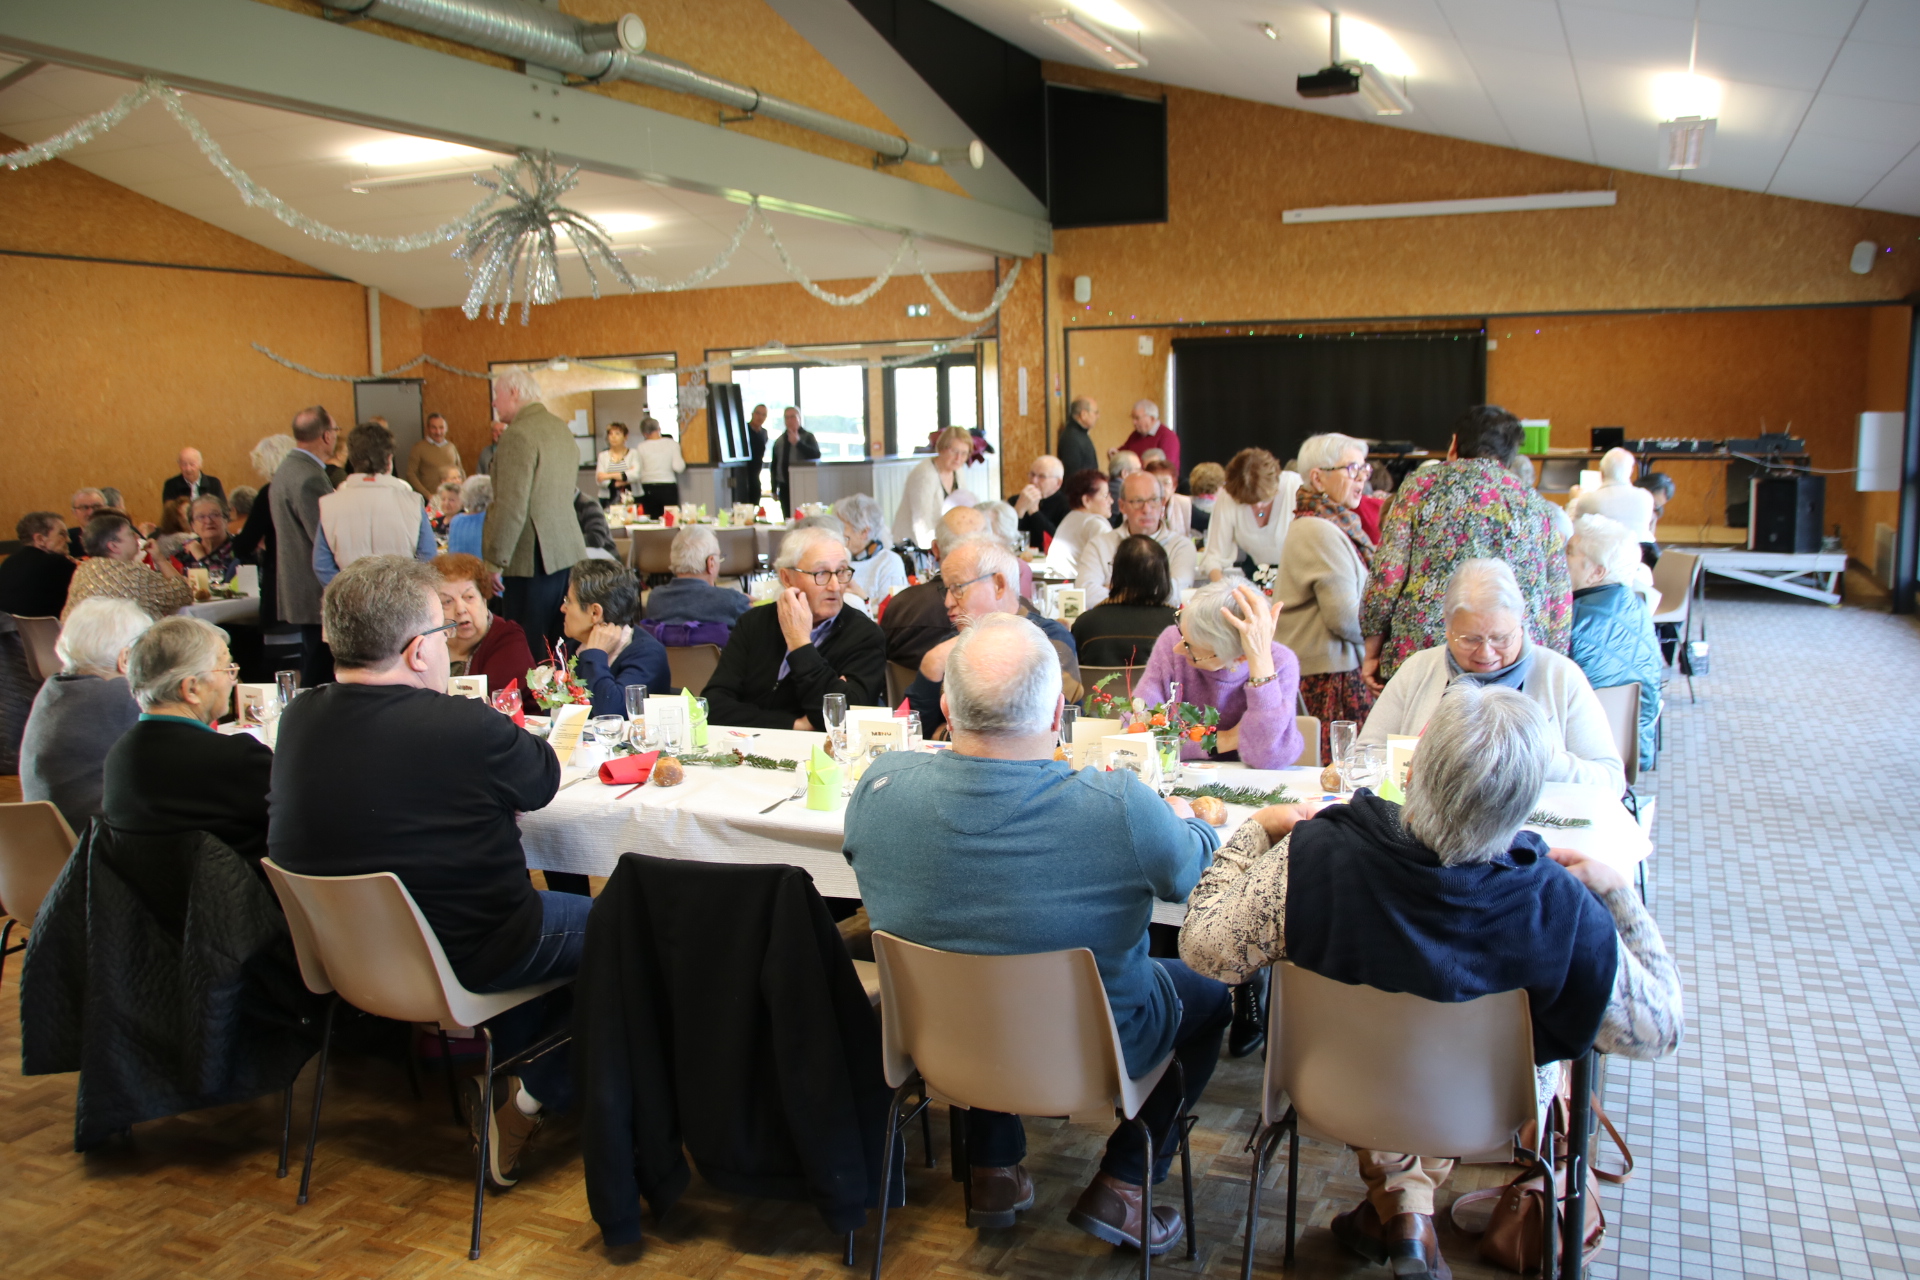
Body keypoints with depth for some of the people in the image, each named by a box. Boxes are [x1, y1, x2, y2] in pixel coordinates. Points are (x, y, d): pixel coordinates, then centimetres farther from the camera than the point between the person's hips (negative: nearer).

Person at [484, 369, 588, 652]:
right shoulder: (563, 430, 15)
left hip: (533, 559, -9)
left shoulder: (520, 436, -14)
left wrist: (494, 562, -14)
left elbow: (511, 507, -19)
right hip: (569, 552, 9)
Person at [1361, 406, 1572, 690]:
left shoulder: (1423, 484, 5)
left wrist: (1372, 651, 4)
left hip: (1418, 659, -3)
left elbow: (1388, 571, -3)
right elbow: (1560, 605, 13)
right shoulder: (1539, 507, 14)